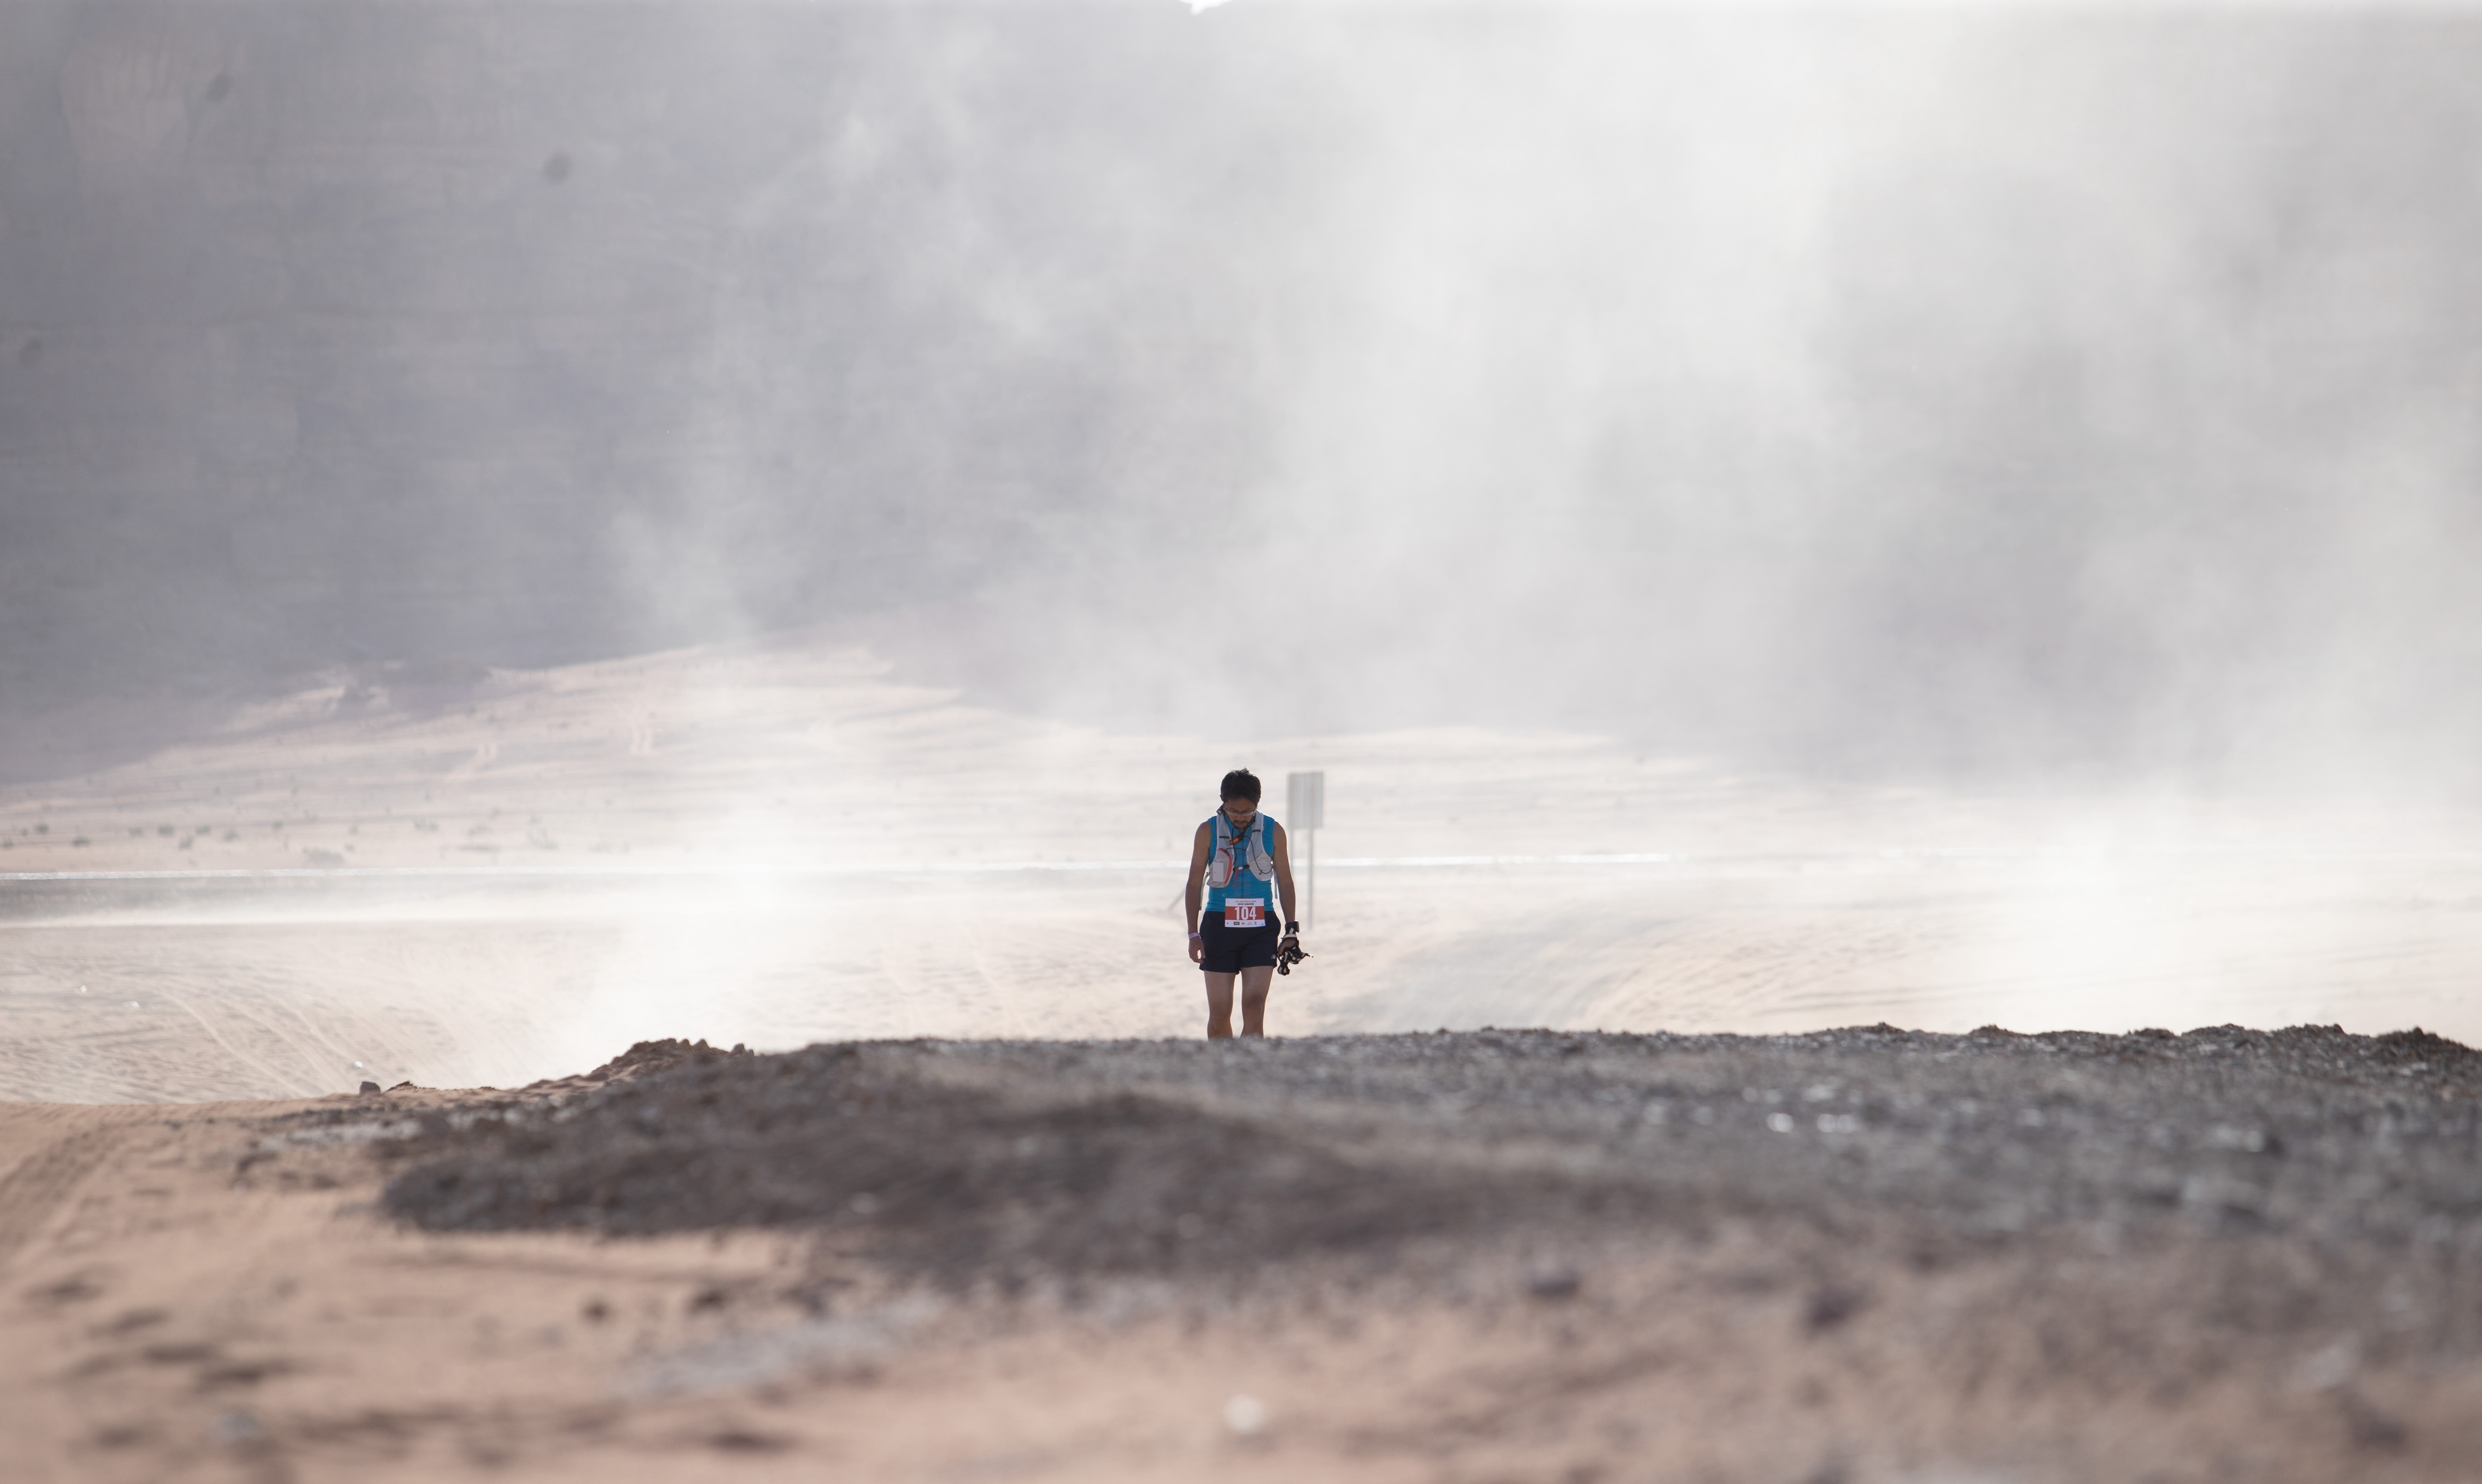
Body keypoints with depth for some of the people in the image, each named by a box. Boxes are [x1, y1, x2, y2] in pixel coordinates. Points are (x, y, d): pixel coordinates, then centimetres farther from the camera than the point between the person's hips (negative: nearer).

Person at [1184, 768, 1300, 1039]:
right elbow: (1195, 883, 5)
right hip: (1219, 923, 0)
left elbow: (1285, 882, 9)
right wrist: (1194, 934, 0)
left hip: (1260, 927, 0)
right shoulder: (1208, 831, 0)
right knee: (1219, 1013, 0)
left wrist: (1291, 931, 5)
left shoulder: (1273, 832, 2)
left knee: (1254, 1007, -12)